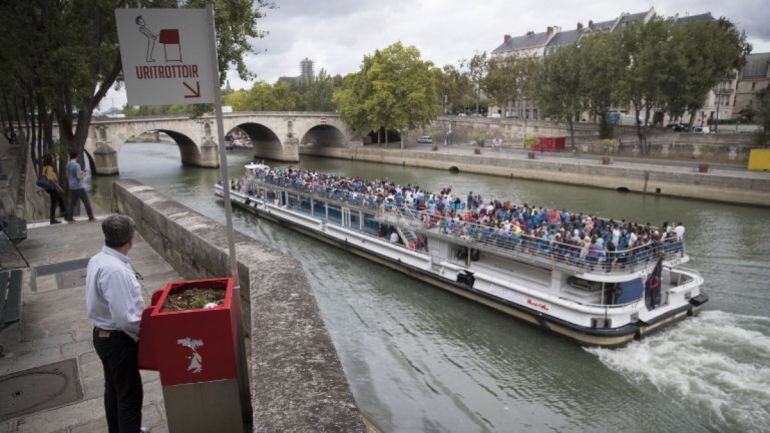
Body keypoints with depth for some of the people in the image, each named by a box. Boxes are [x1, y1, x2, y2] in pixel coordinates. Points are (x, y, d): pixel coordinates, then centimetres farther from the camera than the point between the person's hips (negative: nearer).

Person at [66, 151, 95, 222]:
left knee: (72, 202, 12)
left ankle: (69, 217, 11)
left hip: (72, 187, 8)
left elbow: (67, 175, 19)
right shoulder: (77, 165, -15)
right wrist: (84, 174, 2)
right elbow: (79, 177, -17)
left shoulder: (68, 165, 8)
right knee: (86, 202, -1)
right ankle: (91, 217, 0)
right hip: (79, 187, -8)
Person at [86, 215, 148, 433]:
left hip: (103, 335, 10)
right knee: (130, 394, 4)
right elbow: (125, 318, -29)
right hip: (118, 340, -10)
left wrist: (140, 307, 11)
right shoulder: (115, 270, -30)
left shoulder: (97, 260, 0)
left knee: (113, 389, 25)